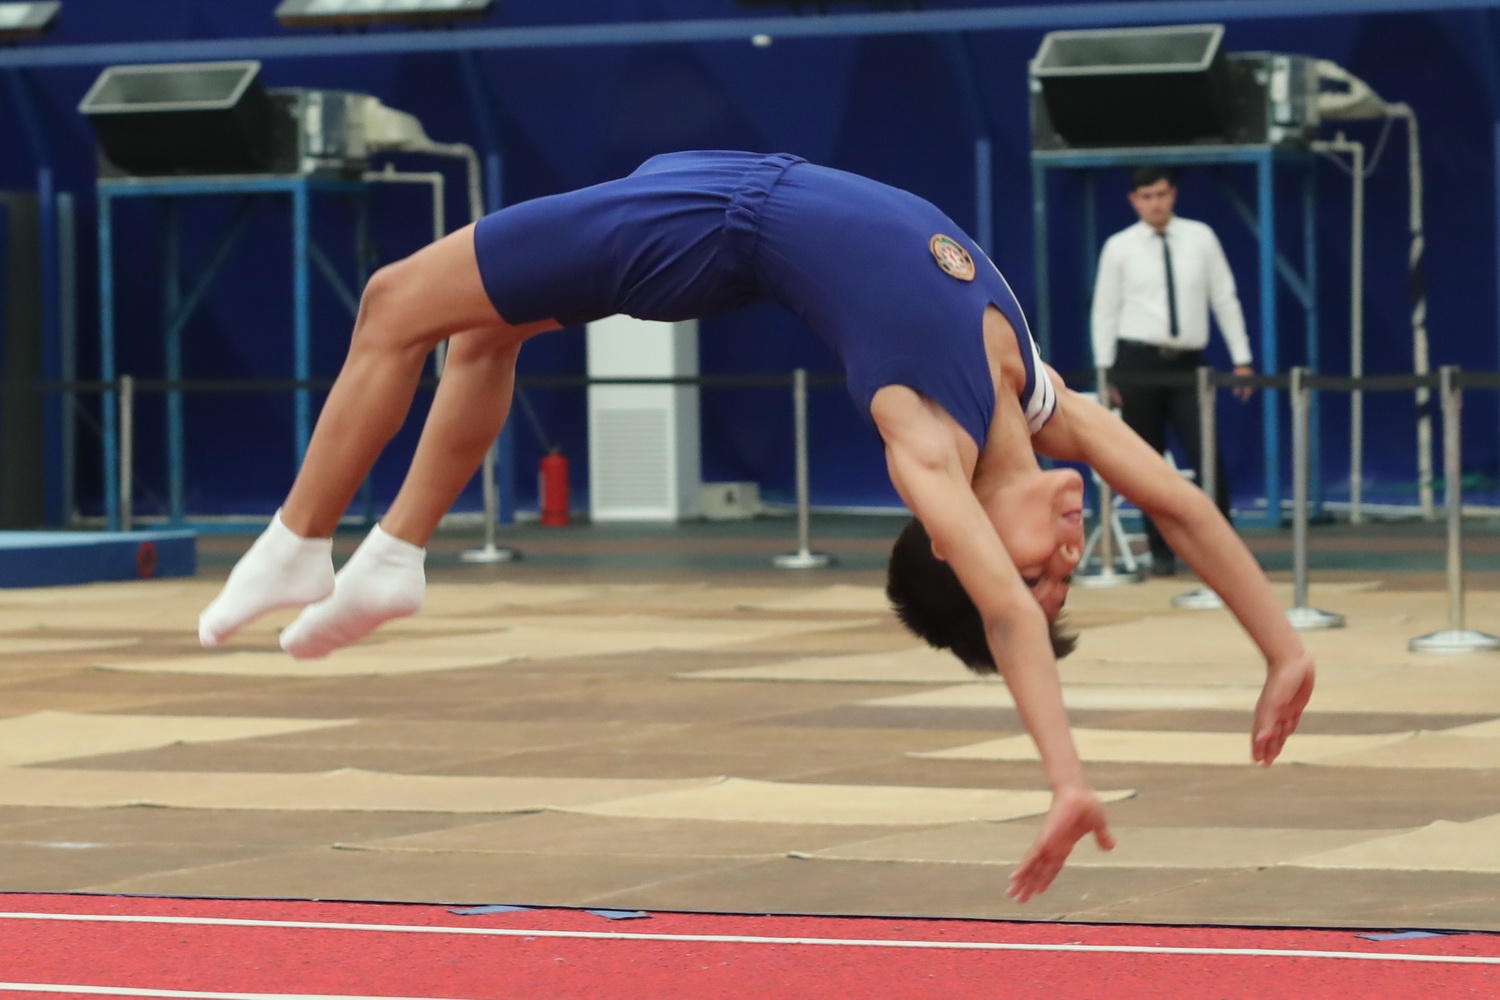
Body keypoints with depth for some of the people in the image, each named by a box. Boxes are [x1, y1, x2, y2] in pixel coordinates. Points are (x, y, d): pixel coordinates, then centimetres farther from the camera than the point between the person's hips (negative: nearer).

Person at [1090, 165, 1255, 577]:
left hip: (1188, 363, 1)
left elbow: (1225, 300, 7)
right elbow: (1105, 310, 4)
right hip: (1139, 361, -1)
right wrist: (1105, 371, -1)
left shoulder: (1200, 238, 5)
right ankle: (1161, 553, 12)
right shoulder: (1119, 247, 2)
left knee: (1208, 458, -8)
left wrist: (1241, 359, 3)